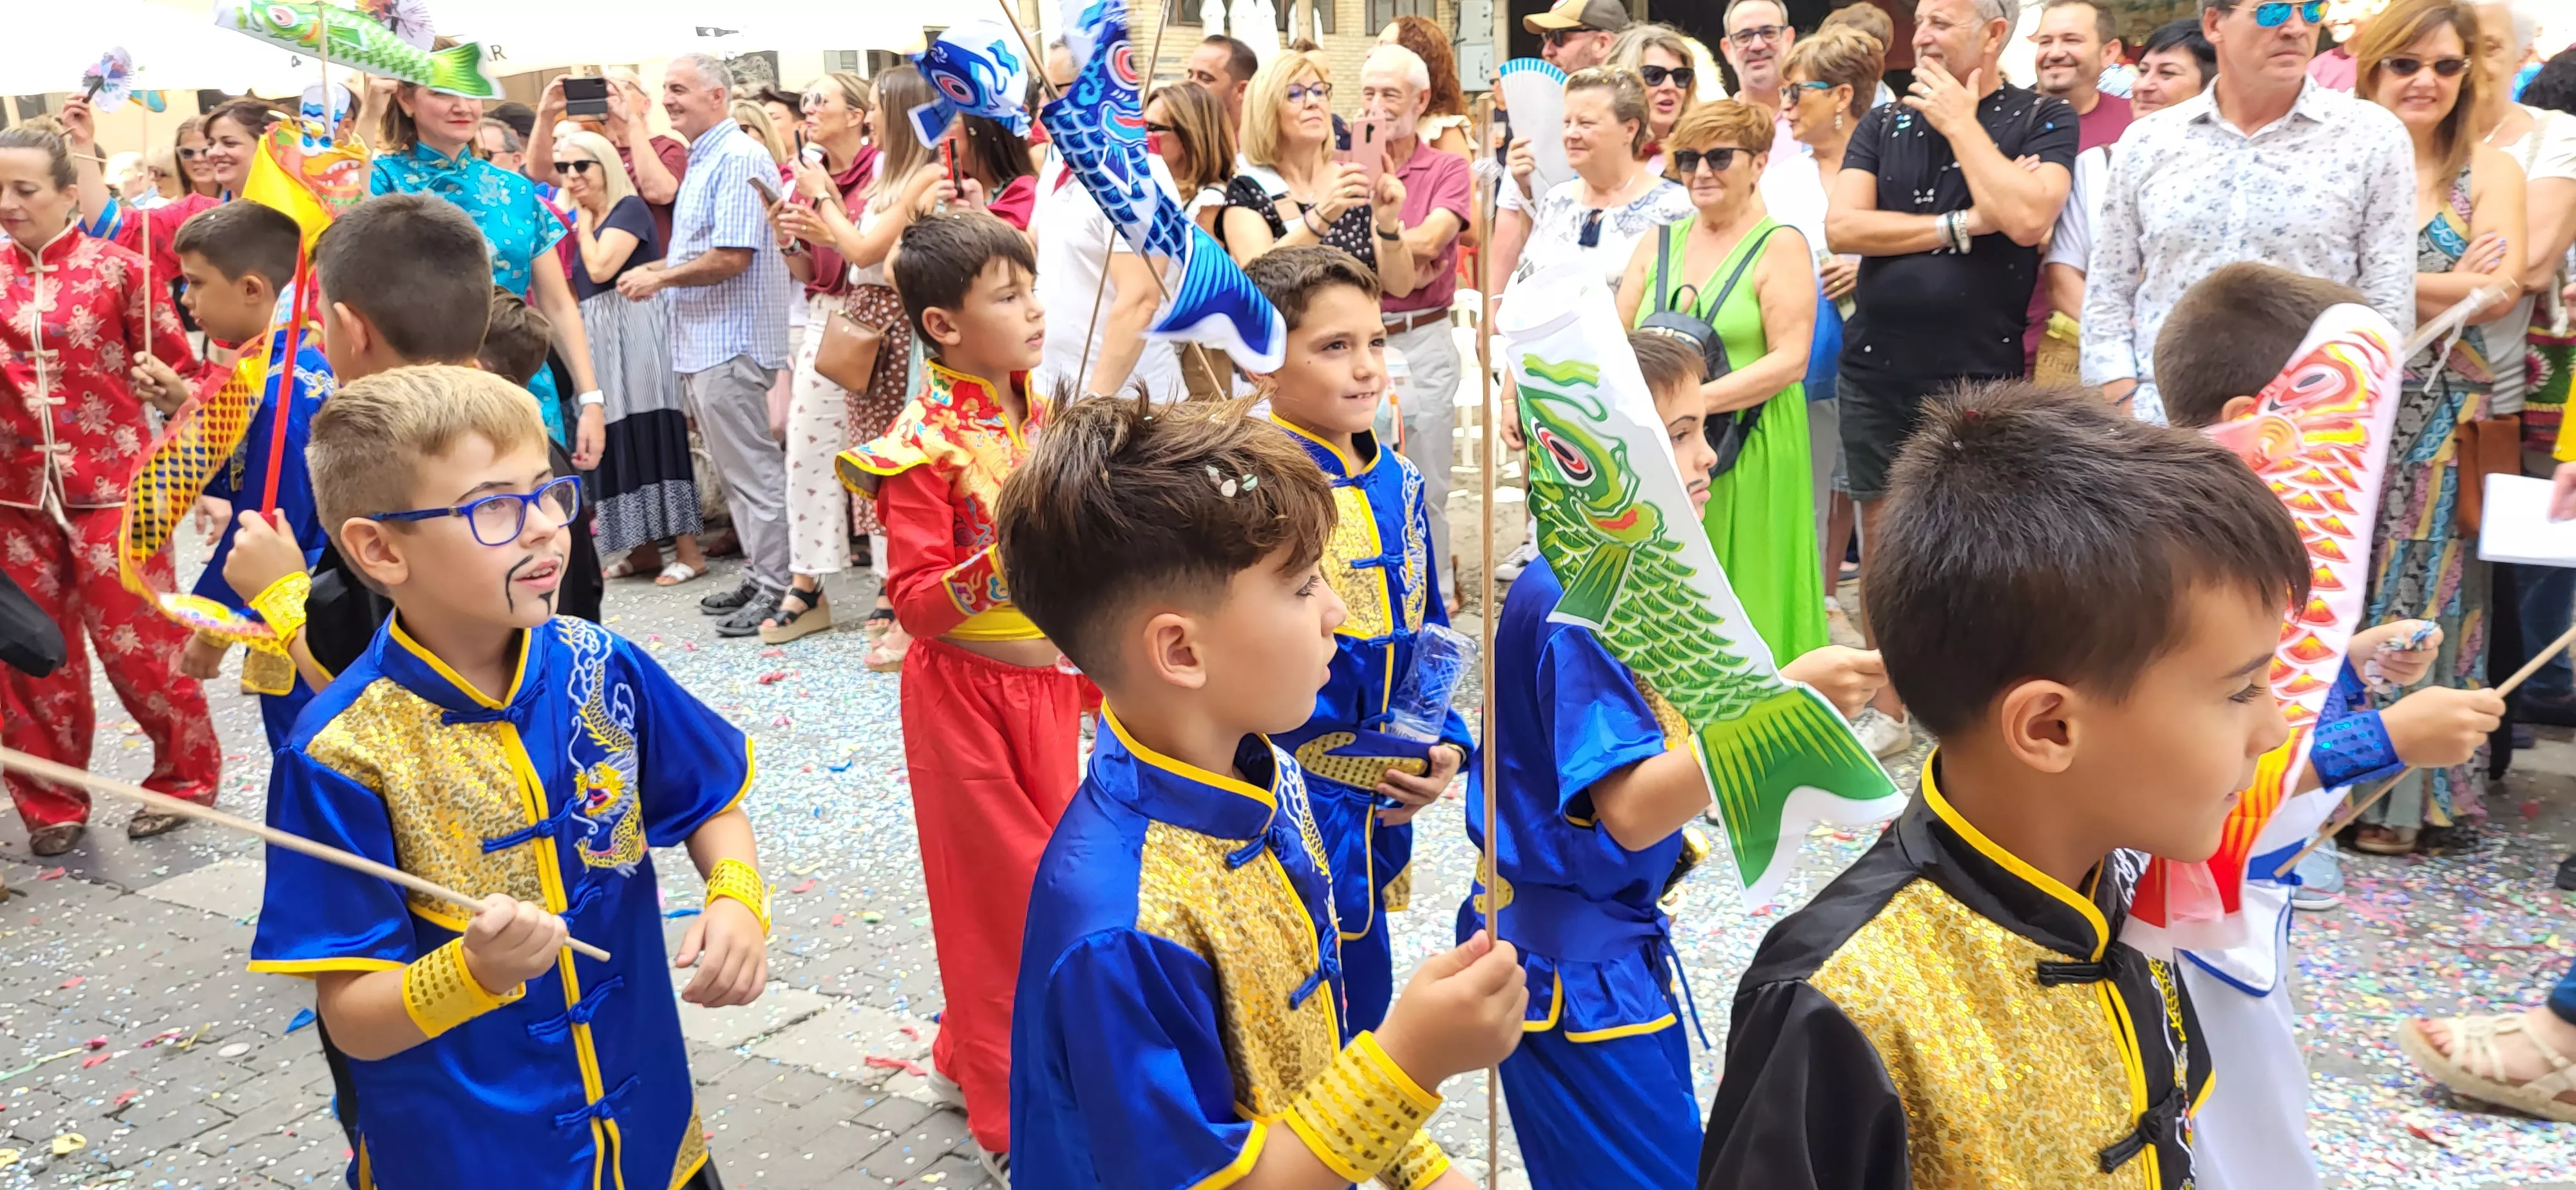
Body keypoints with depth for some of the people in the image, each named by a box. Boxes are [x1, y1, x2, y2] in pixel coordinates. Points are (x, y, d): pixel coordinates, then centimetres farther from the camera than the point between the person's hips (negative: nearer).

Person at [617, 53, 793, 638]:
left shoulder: (738, 158, -14)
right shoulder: (702, 160, 18)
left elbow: (731, 257, -21)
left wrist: (660, 278, -10)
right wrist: (657, 270, 8)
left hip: (731, 342, -10)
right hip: (703, 343, 10)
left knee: (753, 470, -5)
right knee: (737, 471, 14)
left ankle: (774, 589, 1)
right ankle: (758, 577, 21)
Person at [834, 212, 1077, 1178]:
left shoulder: (1045, 421, 3)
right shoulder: (926, 447, -18)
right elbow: (915, 600, -20)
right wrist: (1004, 567, -35)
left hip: (1047, 681, 7)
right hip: (964, 689, -6)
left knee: (1049, 876, 15)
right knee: (995, 891, 4)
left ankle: (973, 1051, 37)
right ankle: (1009, 1116, 21)